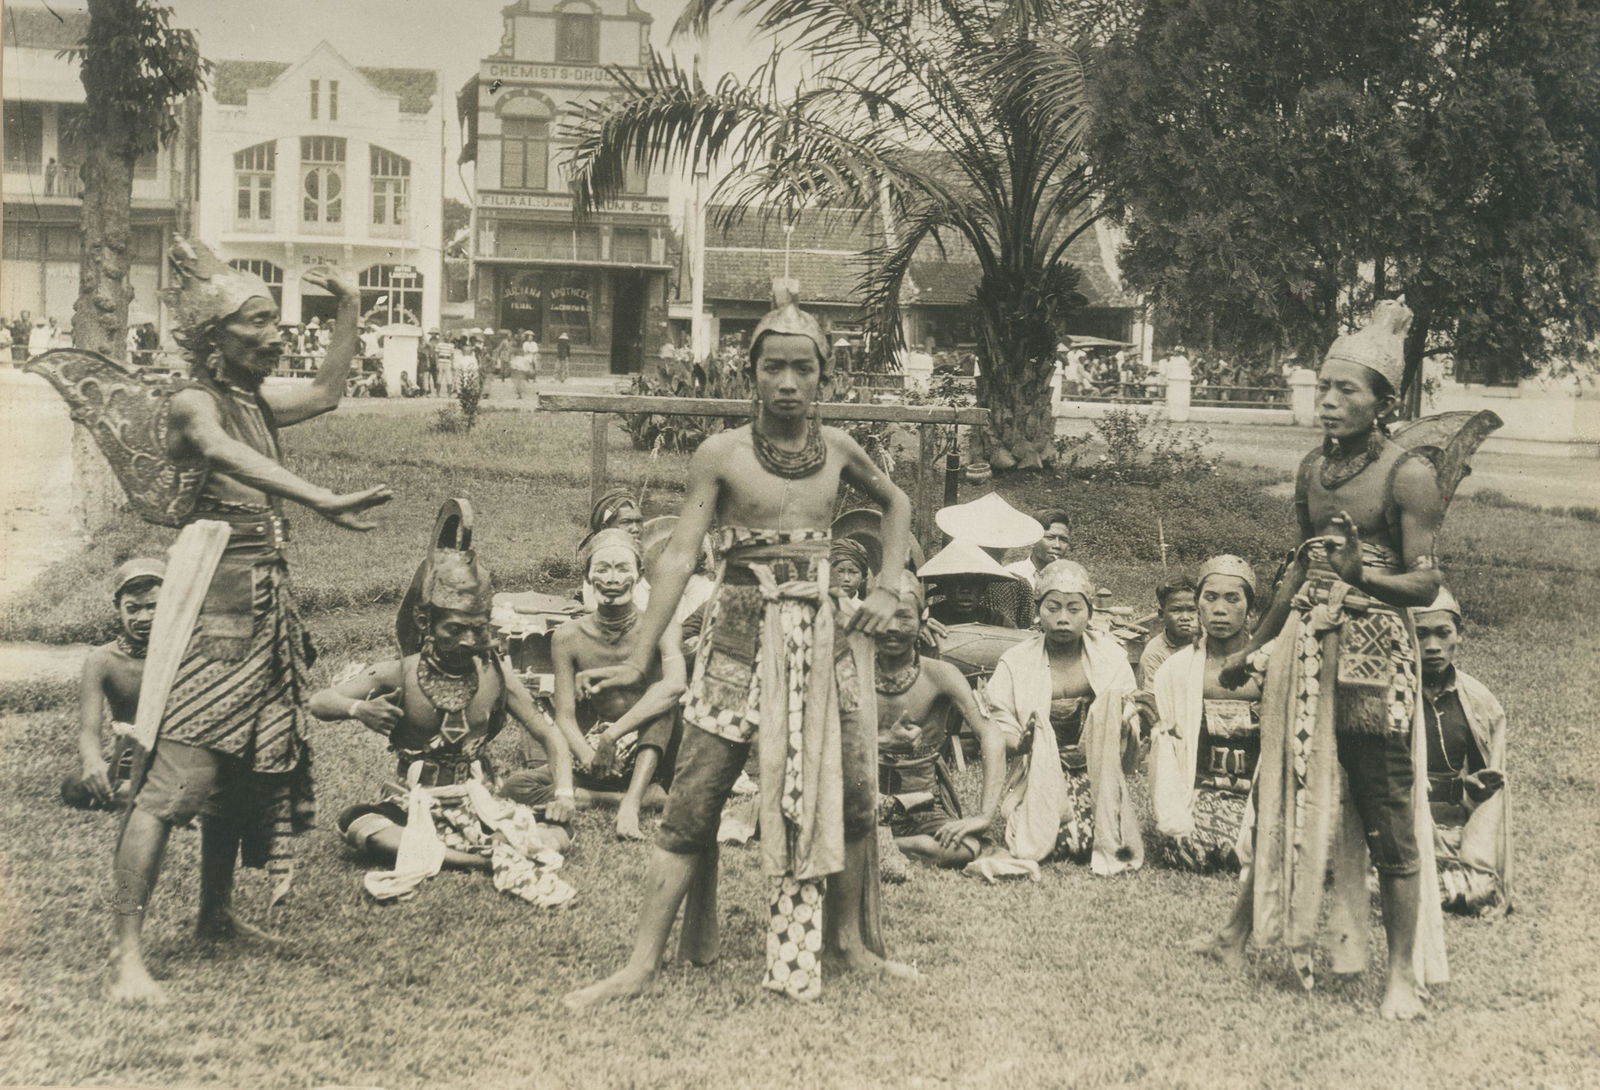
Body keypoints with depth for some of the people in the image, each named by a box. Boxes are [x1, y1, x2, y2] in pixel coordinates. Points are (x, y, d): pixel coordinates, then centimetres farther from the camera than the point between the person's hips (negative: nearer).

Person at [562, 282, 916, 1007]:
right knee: (694, 802, -6)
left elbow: (896, 503, 25)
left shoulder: (837, 451, 6)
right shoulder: (722, 454, -4)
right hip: (740, 640, -3)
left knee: (850, 797, 6)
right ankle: (643, 961, -4)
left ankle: (851, 941, 25)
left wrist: (889, 587, 11)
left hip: (823, 639, 4)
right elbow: (681, 554, -8)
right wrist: (640, 660, -13)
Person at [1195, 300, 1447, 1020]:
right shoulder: (1312, 470, 10)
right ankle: (1243, 929, 27)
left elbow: (1425, 583, -11)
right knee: (1282, 793, 13)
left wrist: (1358, 572, -29)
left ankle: (1404, 973, 7)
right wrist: (1251, 649, 26)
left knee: (1387, 813, -1)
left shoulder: (1407, 476, -9)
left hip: (1372, 655, -6)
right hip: (1304, 647, 6)